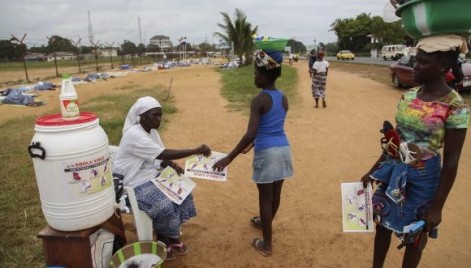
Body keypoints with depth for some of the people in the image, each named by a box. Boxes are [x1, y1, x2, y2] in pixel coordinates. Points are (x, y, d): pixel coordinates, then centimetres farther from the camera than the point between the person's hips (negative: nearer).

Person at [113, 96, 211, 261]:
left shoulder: (152, 131, 4)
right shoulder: (134, 135, -25)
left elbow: (161, 158, 7)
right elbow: (164, 154, -32)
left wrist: (173, 165, -16)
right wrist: (196, 151, -33)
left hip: (151, 176, 9)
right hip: (134, 184, -9)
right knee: (164, 204, -25)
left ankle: (172, 237, 9)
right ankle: (163, 241, 3)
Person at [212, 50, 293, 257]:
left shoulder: (259, 100, -17)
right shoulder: (284, 98, 7)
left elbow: (251, 134, -25)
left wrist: (229, 158, -21)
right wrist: (252, 145, 26)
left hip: (267, 153, -7)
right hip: (283, 149, 7)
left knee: (265, 197, 6)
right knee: (275, 193, 22)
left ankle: (266, 244, 18)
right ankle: (265, 222, 47)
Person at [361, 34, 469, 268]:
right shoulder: (408, 96, 0)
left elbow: (451, 161, -14)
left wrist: (437, 206, -11)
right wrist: (374, 170, 12)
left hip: (423, 178, -6)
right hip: (393, 171, 6)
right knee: (383, 223, 19)